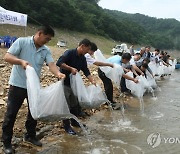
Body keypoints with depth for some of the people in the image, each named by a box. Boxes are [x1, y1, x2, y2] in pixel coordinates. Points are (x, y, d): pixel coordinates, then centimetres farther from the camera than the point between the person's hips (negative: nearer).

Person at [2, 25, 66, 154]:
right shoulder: (22, 42, -10)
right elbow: (7, 57, -15)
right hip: (18, 85, -5)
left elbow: (51, 64, -13)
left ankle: (30, 136, 34)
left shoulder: (46, 51, 2)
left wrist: (58, 74, -35)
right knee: (11, 114, 3)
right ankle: (6, 142, 19)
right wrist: (21, 61, -34)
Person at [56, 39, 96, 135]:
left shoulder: (83, 58, 5)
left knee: (75, 103, 14)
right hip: (64, 82, -8)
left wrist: (92, 81, -6)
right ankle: (67, 126, 8)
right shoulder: (69, 53, -18)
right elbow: (59, 63, -29)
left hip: (73, 83, 8)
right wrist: (71, 68, -32)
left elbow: (86, 71, 5)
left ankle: (74, 121, 31)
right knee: (66, 105, -3)